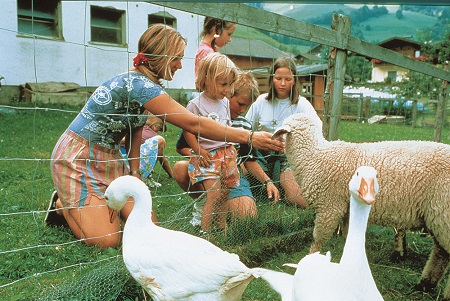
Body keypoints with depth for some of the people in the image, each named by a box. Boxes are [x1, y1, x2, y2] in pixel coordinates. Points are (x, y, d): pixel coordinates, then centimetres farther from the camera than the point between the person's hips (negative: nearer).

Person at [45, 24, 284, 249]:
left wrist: (134, 172, 1)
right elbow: (193, 124, -31)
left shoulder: (139, 81, 3)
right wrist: (250, 137, -29)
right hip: (78, 156, -9)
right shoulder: (139, 85, -28)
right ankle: (63, 205, 12)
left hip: (108, 157, 9)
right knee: (107, 240, -16)